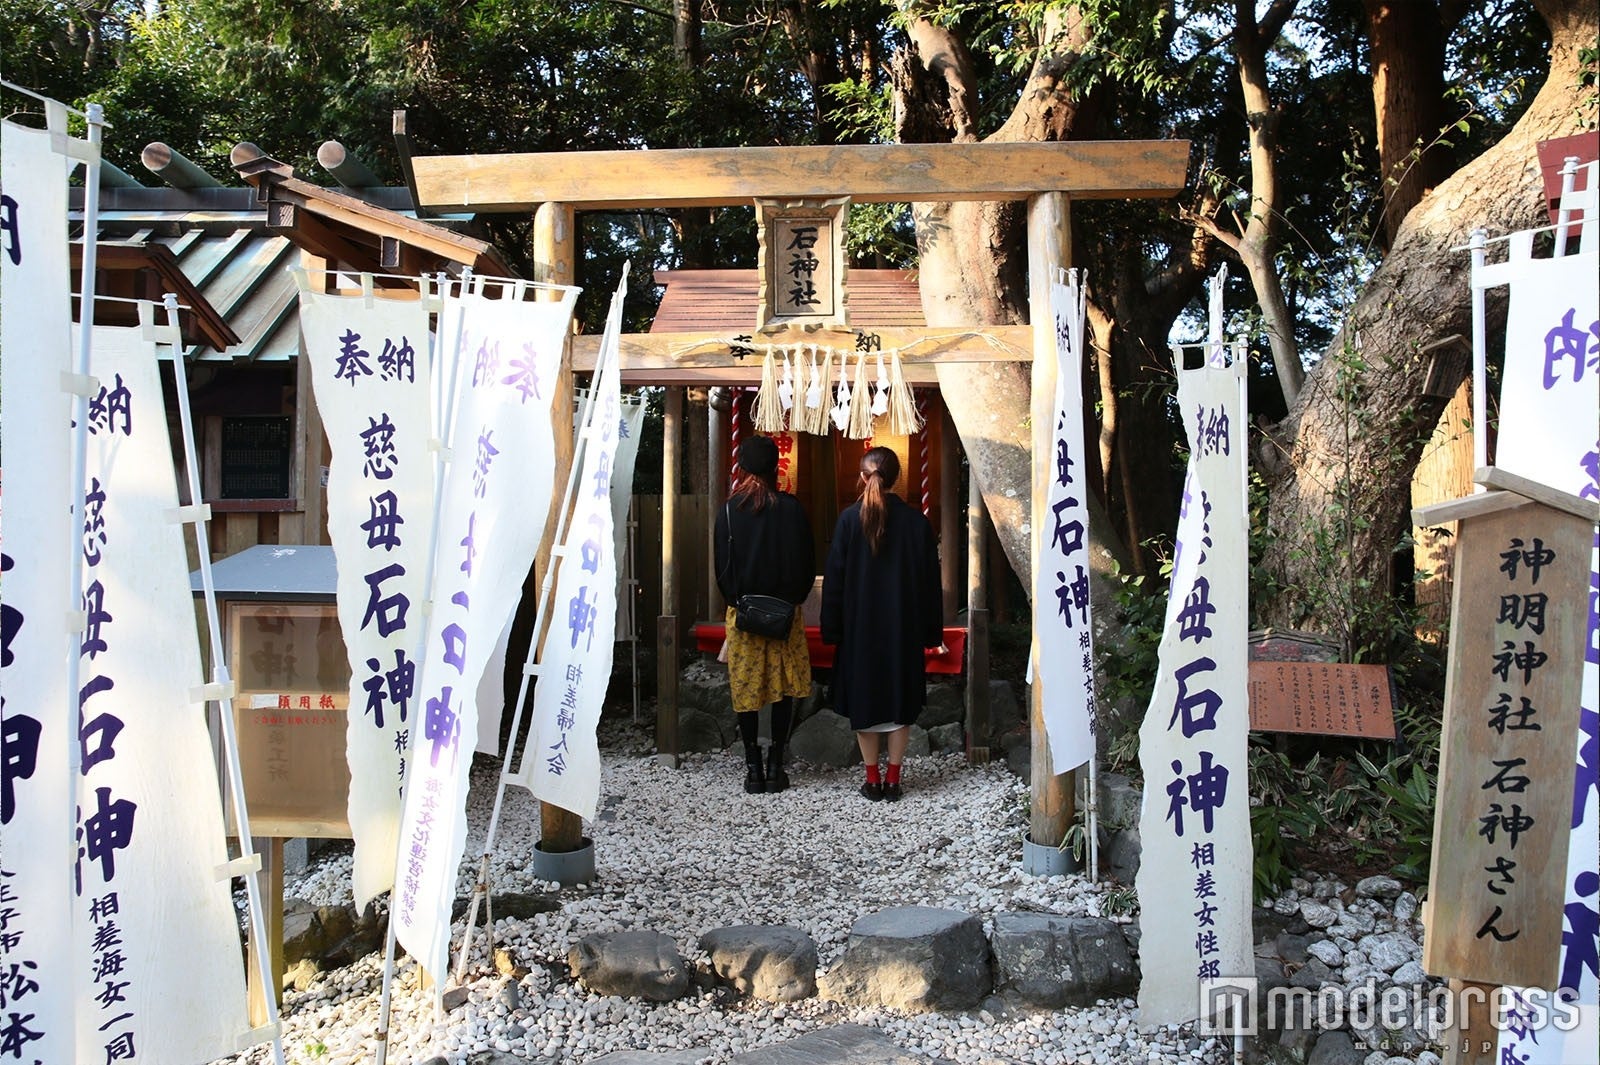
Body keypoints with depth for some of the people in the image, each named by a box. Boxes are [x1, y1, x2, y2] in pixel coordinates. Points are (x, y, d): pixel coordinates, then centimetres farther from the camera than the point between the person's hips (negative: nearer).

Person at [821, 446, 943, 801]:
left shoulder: (850, 518, -8)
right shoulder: (916, 520, -4)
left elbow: (834, 576, -6)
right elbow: (930, 580, 1)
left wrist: (831, 627, 1)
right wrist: (931, 630, 8)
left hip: (860, 625, -1)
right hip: (904, 626, 1)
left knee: (863, 698, 9)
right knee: (901, 698, 11)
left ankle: (872, 779, 12)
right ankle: (893, 778, 12)